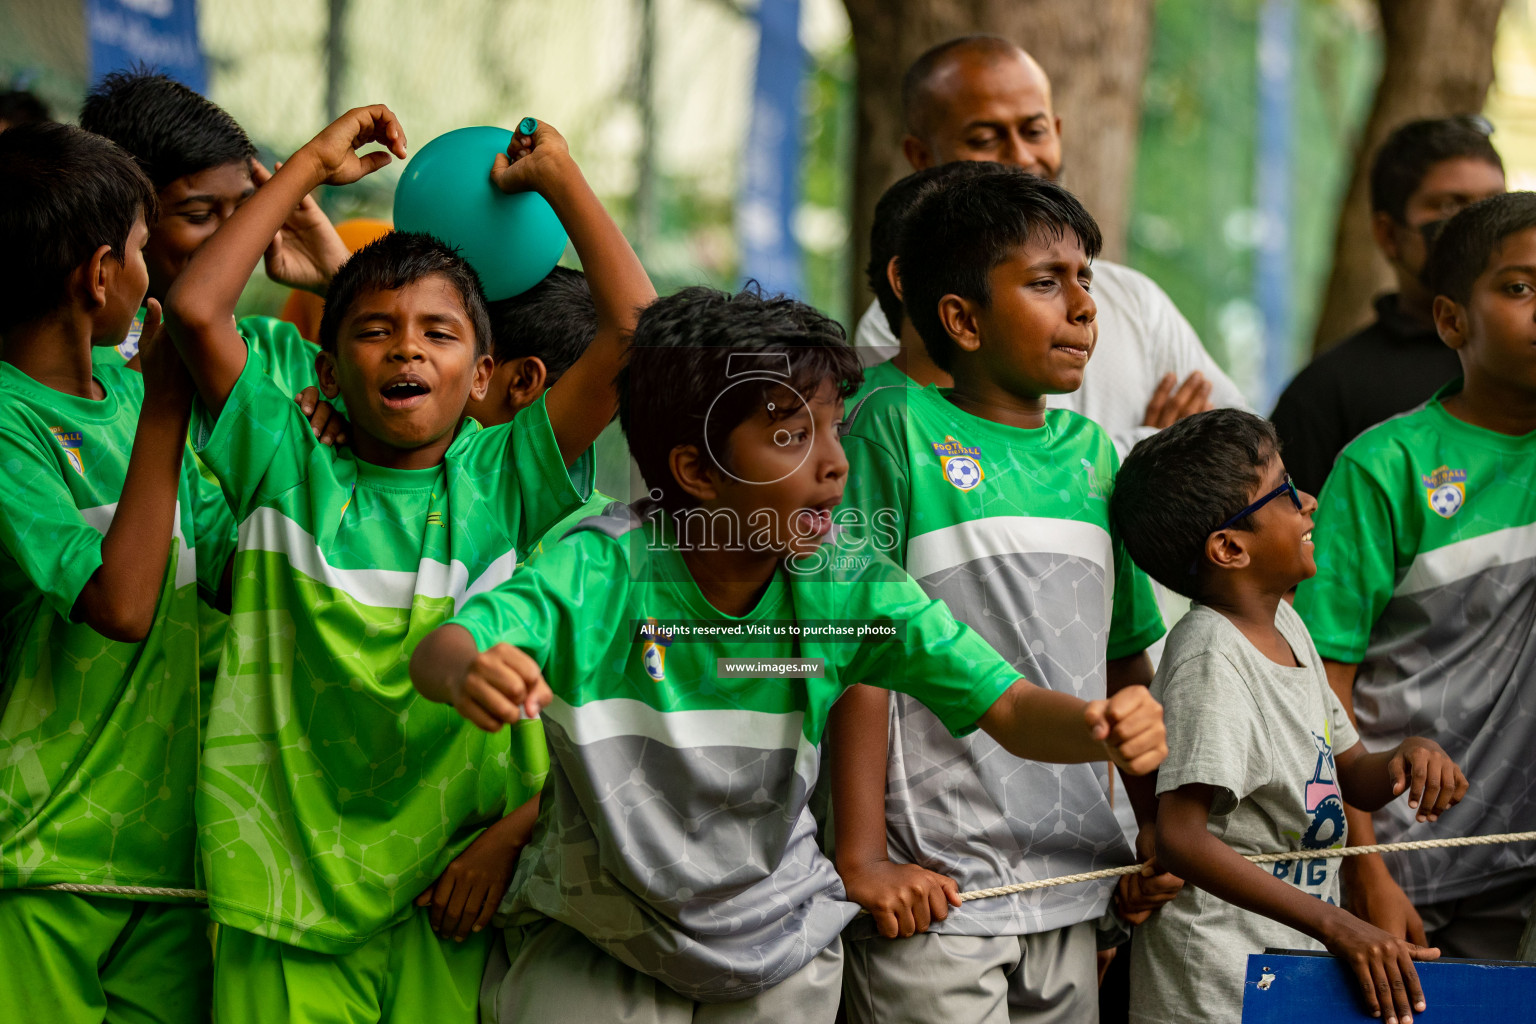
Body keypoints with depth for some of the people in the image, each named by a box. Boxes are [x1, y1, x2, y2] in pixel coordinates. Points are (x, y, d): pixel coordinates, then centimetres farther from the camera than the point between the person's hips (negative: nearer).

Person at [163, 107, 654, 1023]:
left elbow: (639, 331, -5)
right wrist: (312, 166, 2)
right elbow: (195, 308, -6)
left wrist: (560, 178, 2)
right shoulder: (289, 472, 4)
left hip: (456, 888, 0)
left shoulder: (506, 477, 4)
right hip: (297, 881, 0)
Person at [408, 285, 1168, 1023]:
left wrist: (1100, 728, -38)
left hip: (776, 957, 2)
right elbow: (441, 651, -32)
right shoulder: (600, 569, -19)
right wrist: (466, 672, -58)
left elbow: (1008, 707, -15)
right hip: (589, 946, -2)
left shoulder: (850, 586, -11)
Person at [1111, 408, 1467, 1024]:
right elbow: (1181, 837, -28)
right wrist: (1337, 926, -31)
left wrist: (1408, 758, -4)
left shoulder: (1285, 627, 10)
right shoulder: (1211, 661, -18)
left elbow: (1355, 779, 20)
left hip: (1293, 972, 9)